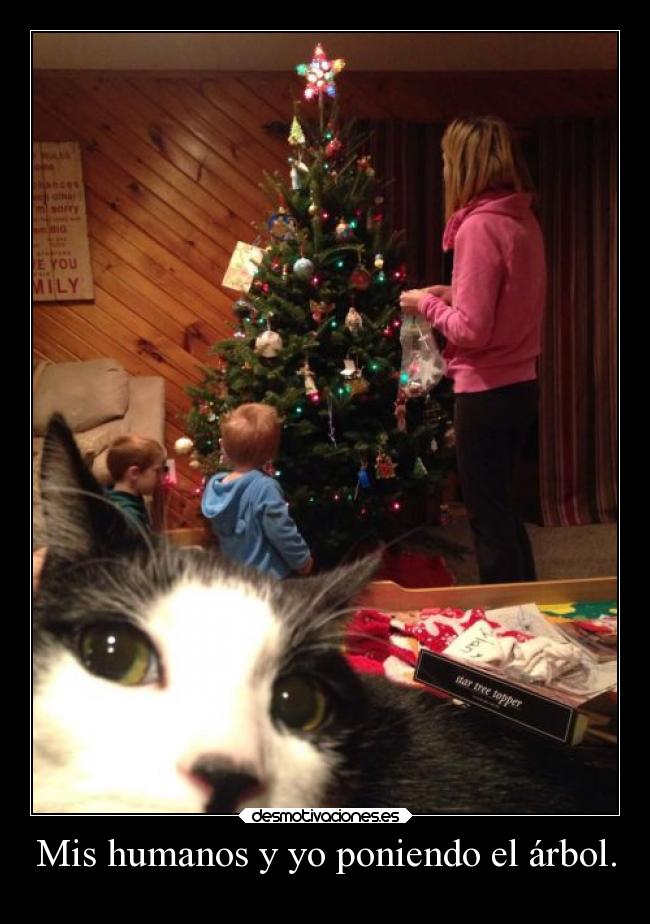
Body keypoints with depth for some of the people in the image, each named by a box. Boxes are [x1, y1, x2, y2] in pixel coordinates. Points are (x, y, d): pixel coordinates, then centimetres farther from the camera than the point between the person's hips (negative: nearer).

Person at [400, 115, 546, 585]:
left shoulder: (478, 226, -18)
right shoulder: (525, 219, 7)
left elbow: (471, 331, -21)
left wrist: (428, 304, -4)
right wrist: (455, 294, 10)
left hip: (487, 392, -9)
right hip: (520, 386, 9)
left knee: (488, 517, 6)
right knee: (503, 507, 22)